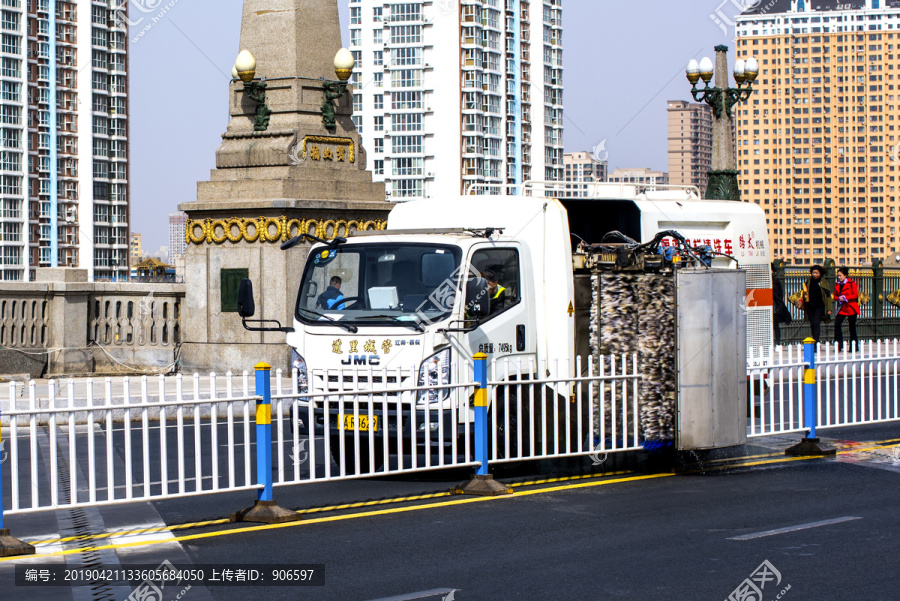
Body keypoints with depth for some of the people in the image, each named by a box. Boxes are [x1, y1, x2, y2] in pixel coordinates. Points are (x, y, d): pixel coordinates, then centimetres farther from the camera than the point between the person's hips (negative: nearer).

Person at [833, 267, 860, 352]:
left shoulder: (852, 283, -5)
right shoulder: (837, 284, 11)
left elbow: (855, 295, -10)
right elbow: (835, 296, 15)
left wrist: (845, 298, -17)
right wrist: (838, 299, -7)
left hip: (851, 308, -5)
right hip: (841, 308, 5)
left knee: (852, 327, 3)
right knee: (837, 324, -10)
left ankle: (854, 346, 13)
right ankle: (839, 345, -4)